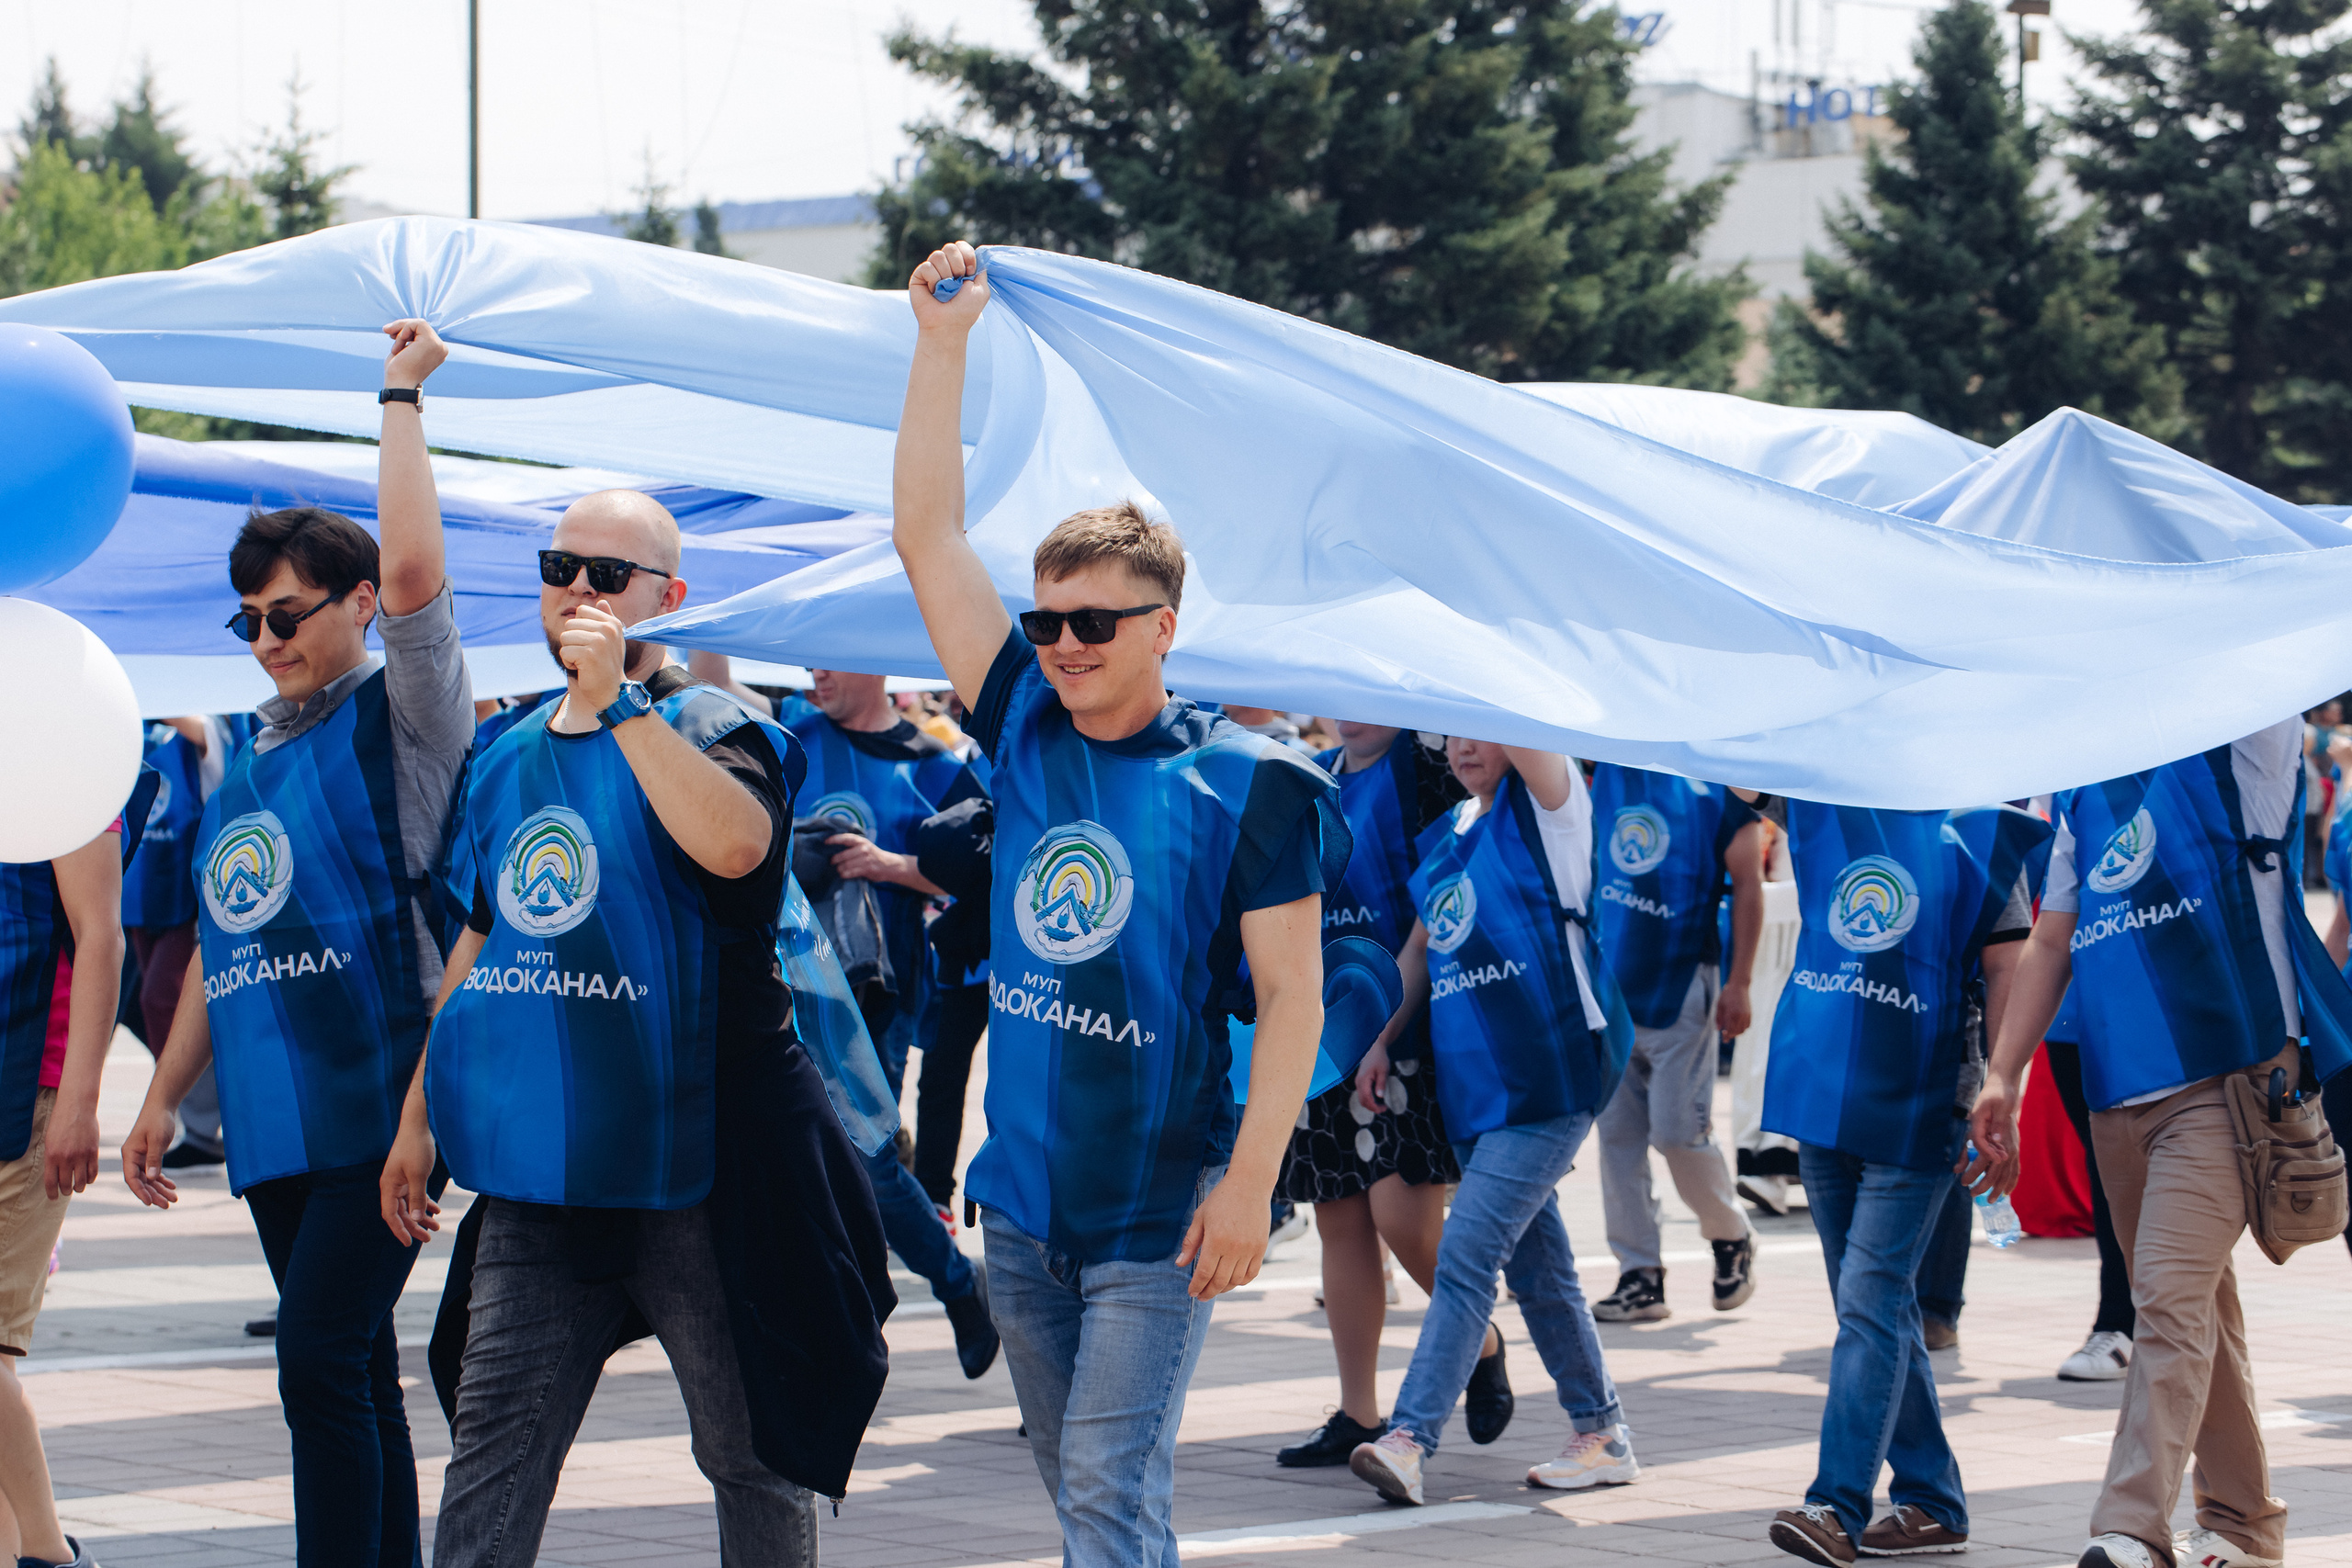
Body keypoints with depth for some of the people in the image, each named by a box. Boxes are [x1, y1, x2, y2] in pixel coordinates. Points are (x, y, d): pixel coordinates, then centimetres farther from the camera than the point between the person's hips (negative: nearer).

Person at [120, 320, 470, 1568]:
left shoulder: (395, 720, -3)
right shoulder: (247, 762, 18)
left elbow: (411, 570, -19)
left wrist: (401, 398, -9)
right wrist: (164, 1094, 20)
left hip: (375, 1104, -7)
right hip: (273, 1120, 7)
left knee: (322, 1362, -15)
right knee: (350, 1372, 10)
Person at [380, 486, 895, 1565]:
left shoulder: (706, 728, -6)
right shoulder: (511, 759, 13)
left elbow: (735, 843, -30)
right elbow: (480, 942, 21)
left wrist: (618, 700, -30)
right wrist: (417, 1120, 18)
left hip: (701, 1162, -5)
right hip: (536, 1170, 5)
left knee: (753, 1450, 6)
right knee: (493, 1441, -2)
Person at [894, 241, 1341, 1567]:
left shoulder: (1247, 782, -9)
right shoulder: (1026, 738, 4)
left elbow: (1292, 994, -9)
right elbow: (928, 538, 3)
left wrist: (1249, 1184, -17)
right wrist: (945, 341, -2)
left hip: (1161, 1209, -5)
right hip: (1023, 1197, 5)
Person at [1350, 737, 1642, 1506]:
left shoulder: (1546, 807, -5)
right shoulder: (1445, 838, 16)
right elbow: (1421, 947, 22)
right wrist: (1384, 1039, 14)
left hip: (1549, 1074, -8)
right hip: (1476, 1082, 8)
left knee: (1466, 1258, -15)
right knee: (1536, 1267, 14)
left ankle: (1408, 1440, -19)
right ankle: (1602, 1435, 24)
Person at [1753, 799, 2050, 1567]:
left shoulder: (1978, 831, -4)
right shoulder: (1820, 807, 9)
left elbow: (2006, 973, -5)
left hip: (1913, 1109, -5)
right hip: (1824, 1098, 5)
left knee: (1870, 1301, -11)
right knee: (1876, 1305, 11)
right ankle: (1929, 1501, 21)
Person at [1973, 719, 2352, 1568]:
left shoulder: (2243, 745, 0)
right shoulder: (2086, 789, 16)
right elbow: (2051, 941, 18)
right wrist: (2002, 1077, 13)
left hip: (2226, 1074, -7)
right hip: (2116, 1086, 7)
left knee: (2172, 1302, -15)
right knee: (2195, 1306, 14)